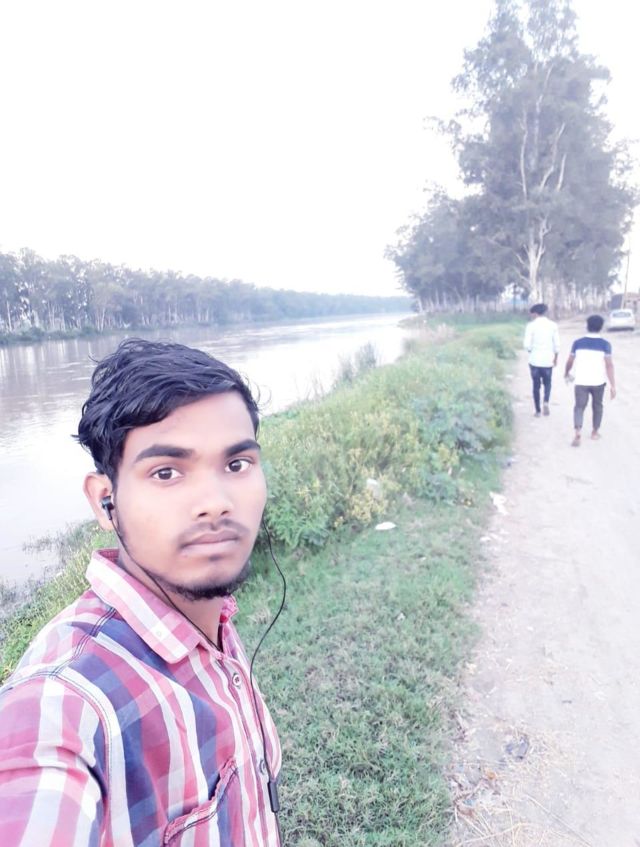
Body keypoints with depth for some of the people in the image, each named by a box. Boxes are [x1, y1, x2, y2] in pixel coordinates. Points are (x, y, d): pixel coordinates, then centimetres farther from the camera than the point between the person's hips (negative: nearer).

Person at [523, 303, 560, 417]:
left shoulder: (531, 325, -8)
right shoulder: (553, 325, 0)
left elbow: (527, 345, -10)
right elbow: (557, 344, 0)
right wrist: (555, 358, 14)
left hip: (535, 360, -1)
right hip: (548, 360, 1)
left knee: (536, 386, 11)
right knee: (547, 383, 18)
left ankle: (538, 410, 14)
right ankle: (546, 402, -8)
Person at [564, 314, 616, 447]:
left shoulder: (577, 343, -2)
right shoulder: (605, 344, -7)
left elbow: (570, 361, 6)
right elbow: (609, 365, -13)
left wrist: (566, 374, 26)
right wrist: (612, 385, -12)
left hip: (581, 382, 0)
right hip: (598, 382, 0)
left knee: (579, 407, 4)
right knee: (597, 406, 20)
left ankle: (577, 432, -16)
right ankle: (595, 432, 30)